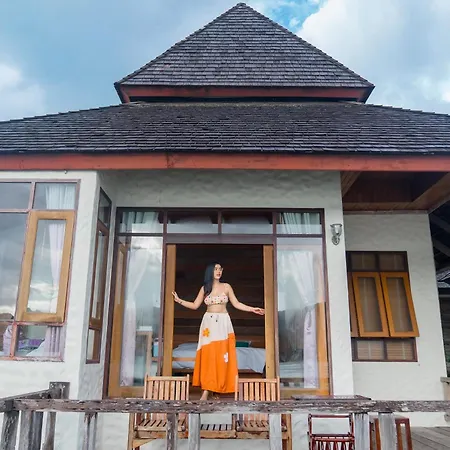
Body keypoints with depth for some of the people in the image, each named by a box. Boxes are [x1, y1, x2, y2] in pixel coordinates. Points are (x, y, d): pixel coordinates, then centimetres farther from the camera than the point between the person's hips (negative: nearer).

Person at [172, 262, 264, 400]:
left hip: (223, 323, 0)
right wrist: (179, 301, 0)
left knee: (222, 355, -2)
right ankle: (206, 390, -6)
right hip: (209, 323, 0)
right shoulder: (204, 288, 6)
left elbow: (236, 304, 6)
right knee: (207, 355, -6)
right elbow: (195, 305, 9)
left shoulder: (226, 287, 3)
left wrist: (253, 309, -1)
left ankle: (219, 387, 5)